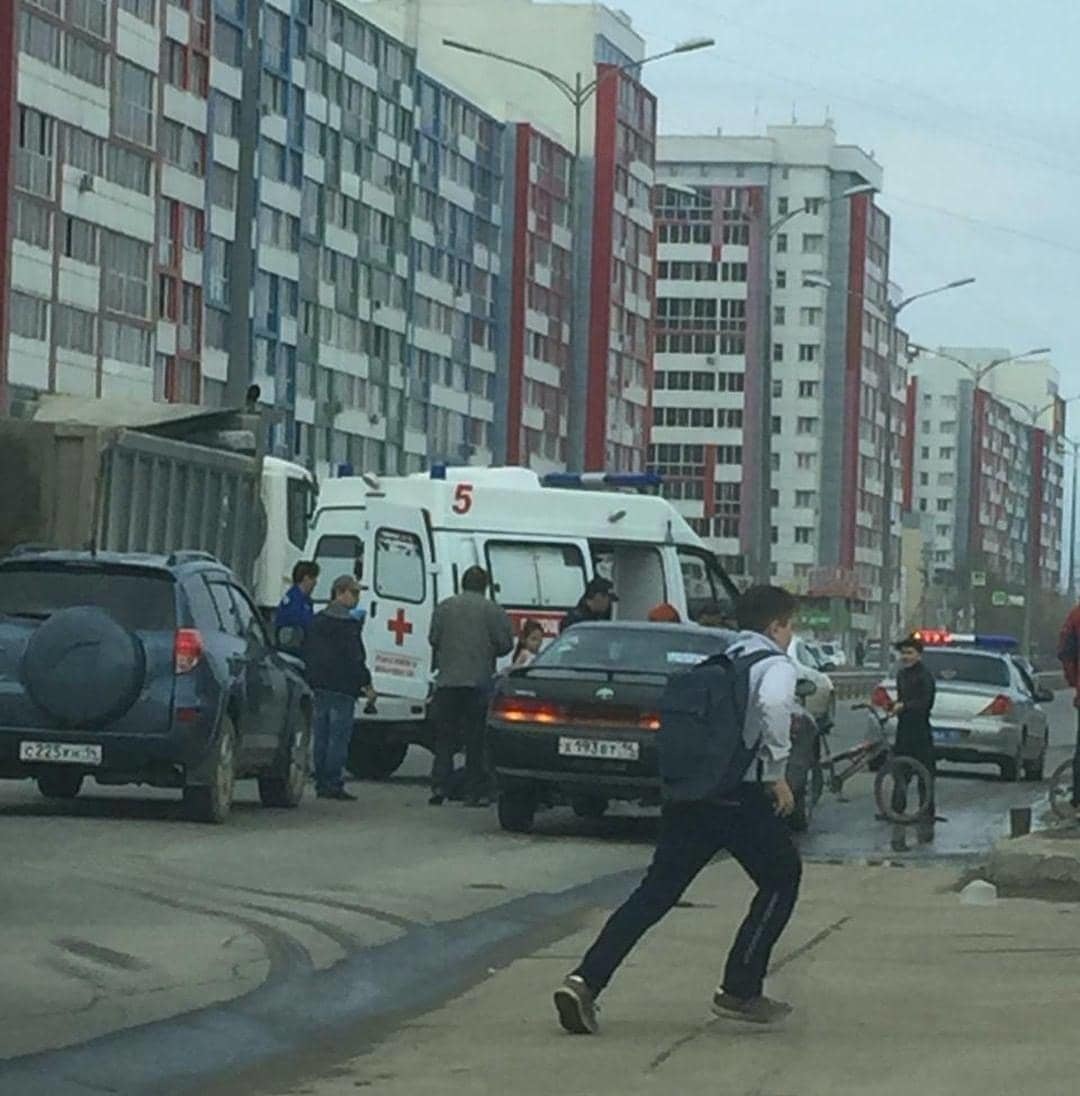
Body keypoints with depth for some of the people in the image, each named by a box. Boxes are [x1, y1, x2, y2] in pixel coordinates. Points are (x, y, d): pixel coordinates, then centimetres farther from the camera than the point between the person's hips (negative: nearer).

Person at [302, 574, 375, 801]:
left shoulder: (317, 621, 14)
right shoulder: (347, 625, -12)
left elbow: (308, 654, 19)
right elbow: (355, 659, -15)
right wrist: (366, 684, -9)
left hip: (319, 686, 8)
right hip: (342, 688, -8)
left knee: (321, 737, 11)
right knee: (339, 737, -5)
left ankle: (321, 783, 13)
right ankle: (333, 784, -7)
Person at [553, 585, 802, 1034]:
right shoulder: (776, 666, -3)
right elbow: (772, 706, -24)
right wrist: (776, 773, -16)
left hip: (689, 793, 6)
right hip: (742, 798, -6)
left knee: (655, 892, 6)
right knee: (781, 882, 15)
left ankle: (585, 981, -9)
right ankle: (739, 991, 11)